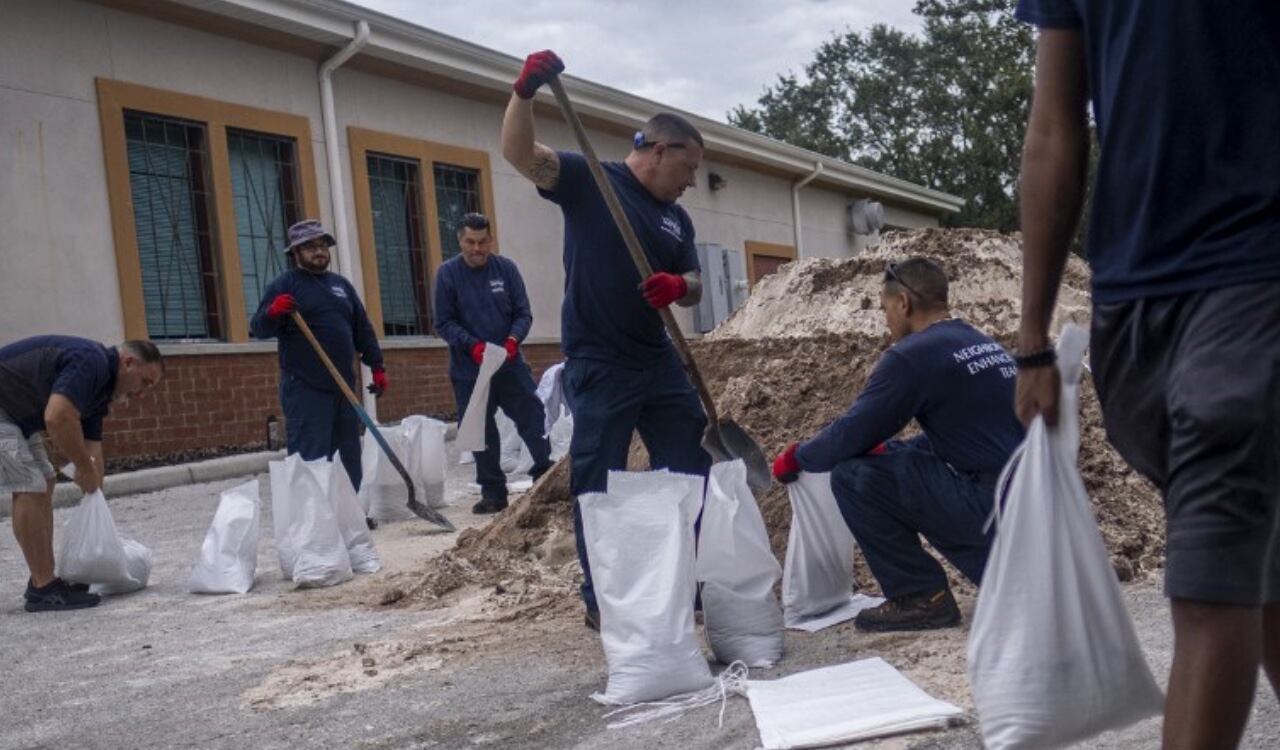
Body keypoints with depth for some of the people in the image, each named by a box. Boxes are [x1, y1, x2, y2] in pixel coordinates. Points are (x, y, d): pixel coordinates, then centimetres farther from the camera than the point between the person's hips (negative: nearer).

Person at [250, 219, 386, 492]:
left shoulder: (341, 284, 17)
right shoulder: (284, 285, -1)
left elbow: (363, 329, 21)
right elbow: (259, 329, -9)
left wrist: (377, 366, 15)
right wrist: (272, 313, -30)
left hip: (343, 386, 6)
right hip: (305, 388, -6)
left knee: (349, 456, 11)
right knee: (310, 459, -10)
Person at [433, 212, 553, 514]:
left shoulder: (506, 268, -1)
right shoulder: (448, 273, -4)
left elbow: (523, 313, 1)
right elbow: (444, 323, -4)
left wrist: (513, 339, -18)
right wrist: (472, 345, -19)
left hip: (510, 364, 1)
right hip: (469, 370, -1)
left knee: (532, 419, 4)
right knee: (481, 432, 5)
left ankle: (546, 473, 21)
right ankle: (492, 491, 16)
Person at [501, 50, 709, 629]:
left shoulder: (676, 218, 14)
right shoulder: (587, 179, -4)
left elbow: (694, 288, 15)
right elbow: (519, 153, -16)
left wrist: (678, 286, -10)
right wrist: (524, 92, -34)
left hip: (658, 360, 7)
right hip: (597, 365, -7)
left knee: (690, 469, 12)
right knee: (597, 483, -1)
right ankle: (601, 600, 10)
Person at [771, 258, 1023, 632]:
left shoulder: (912, 354, -11)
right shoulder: (983, 344, 16)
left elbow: (849, 436, -9)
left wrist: (795, 457, 9)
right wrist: (886, 450, 27)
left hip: (991, 503, -9)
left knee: (853, 475, -6)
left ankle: (921, 599, 2)